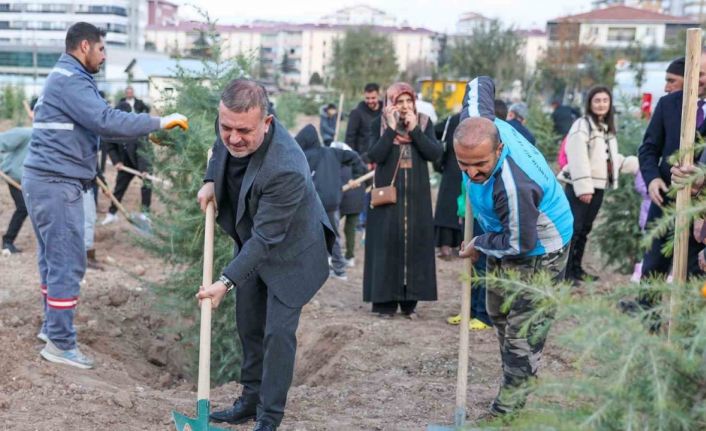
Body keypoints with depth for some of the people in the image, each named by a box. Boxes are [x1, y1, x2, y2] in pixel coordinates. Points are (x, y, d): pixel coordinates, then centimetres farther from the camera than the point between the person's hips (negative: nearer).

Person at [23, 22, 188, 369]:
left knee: (53, 258, 17)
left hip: (47, 181, 11)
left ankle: (52, 325, 28)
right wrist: (159, 122, -19)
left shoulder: (65, 78, 20)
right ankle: (60, 343, -2)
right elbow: (106, 120, -25)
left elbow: (94, 123, 19)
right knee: (67, 262, -7)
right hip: (57, 184, -11)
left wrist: (149, 131, 13)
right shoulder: (70, 80, -14)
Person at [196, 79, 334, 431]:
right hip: (250, 243, 8)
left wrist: (227, 281, -34)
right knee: (249, 325, 16)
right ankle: (251, 400, 31)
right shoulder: (231, 126, -19)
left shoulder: (286, 170, -40)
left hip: (289, 253, -8)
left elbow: (265, 237, -33)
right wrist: (211, 181, -4)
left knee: (278, 332, -7)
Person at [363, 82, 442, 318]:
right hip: (387, 194, -2)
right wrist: (392, 128, -20)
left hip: (416, 196, 2)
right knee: (387, 245, -2)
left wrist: (414, 129, -17)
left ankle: (410, 301, 12)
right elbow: (375, 156, -16)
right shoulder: (380, 124, -3)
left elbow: (435, 153, -11)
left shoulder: (424, 123, 2)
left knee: (415, 244, 4)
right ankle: (385, 301, 4)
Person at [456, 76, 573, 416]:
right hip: (504, 238, 9)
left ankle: (506, 411, 1)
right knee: (499, 313, 22)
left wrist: (480, 245, -14)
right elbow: (480, 84, -2)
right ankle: (517, 382, 39)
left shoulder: (513, 186, -44)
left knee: (522, 333, -7)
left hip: (538, 250, -9)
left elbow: (519, 244, -32)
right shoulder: (476, 123, -24)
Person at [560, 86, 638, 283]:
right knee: (573, 229, -9)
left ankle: (576, 269, 21)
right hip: (581, 187, -9)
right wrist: (583, 187, -24)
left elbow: (611, 159, 25)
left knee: (584, 230, 14)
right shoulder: (582, 125, -10)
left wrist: (637, 163, 17)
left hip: (598, 186, 9)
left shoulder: (607, 129, 18)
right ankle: (565, 271, -7)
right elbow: (578, 159, -18)